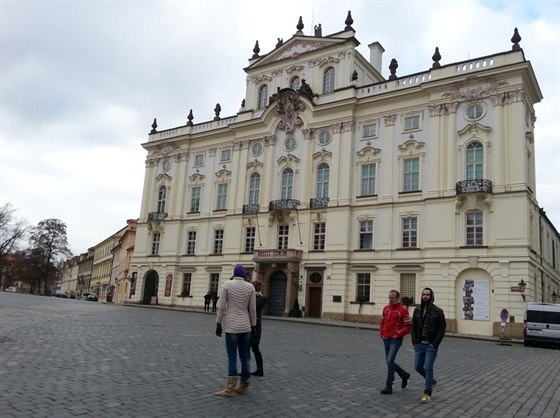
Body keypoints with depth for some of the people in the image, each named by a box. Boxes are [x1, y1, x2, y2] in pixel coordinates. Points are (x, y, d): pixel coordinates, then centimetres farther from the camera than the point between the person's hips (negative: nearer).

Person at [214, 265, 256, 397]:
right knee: (245, 357, 9)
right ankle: (243, 386, 15)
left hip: (231, 326, -3)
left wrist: (218, 324, -2)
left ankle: (230, 389, 0)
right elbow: (253, 309, 2)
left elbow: (221, 306, -8)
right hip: (245, 326, 3)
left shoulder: (227, 284, -6)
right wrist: (253, 326, 11)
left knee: (232, 358, -2)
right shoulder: (250, 287, 1)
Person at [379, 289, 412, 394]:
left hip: (395, 340, -7)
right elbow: (382, 322, 19)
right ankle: (404, 375, 37)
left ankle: (389, 386, -4)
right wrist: (382, 333, 8)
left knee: (390, 361, -13)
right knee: (389, 361, 14)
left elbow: (408, 326, -11)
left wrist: (398, 335, -13)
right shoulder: (386, 308, 9)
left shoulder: (403, 310, -10)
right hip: (386, 339, 7)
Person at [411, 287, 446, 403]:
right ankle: (430, 380, 37)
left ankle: (427, 394, 3)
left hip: (431, 345, -5)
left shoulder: (438, 311, -6)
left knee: (428, 368, -7)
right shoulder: (417, 310, 6)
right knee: (418, 366, 9)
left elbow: (442, 329, -8)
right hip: (419, 344, 5)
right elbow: (414, 327, 10)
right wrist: (414, 342, 1)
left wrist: (435, 344, -13)